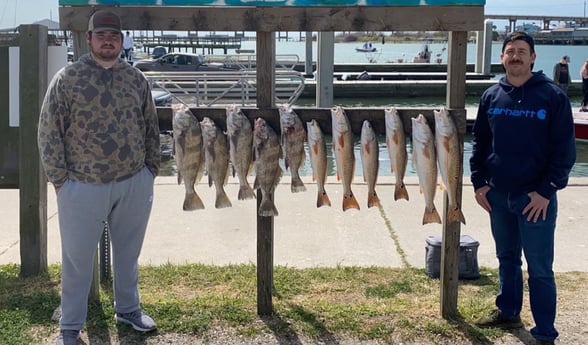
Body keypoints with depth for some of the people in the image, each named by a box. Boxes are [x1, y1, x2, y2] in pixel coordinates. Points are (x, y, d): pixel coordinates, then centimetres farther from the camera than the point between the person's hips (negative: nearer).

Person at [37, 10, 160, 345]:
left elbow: (151, 127, 12)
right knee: (77, 257, 8)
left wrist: (151, 169, 9)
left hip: (135, 185, 3)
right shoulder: (68, 78, -6)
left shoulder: (136, 78, 5)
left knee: (129, 251, 17)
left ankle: (128, 308, 37)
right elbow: (49, 131, -5)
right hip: (84, 186, -3)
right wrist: (60, 179, -8)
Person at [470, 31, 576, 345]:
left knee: (539, 269, 0)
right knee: (507, 259, 19)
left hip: (536, 197, -4)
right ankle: (507, 313, 35)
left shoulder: (553, 96, -8)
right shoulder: (491, 96, 5)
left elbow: (565, 149, -9)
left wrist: (546, 191, -14)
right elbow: (479, 142, 12)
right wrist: (479, 183, 4)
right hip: (497, 195, 5)